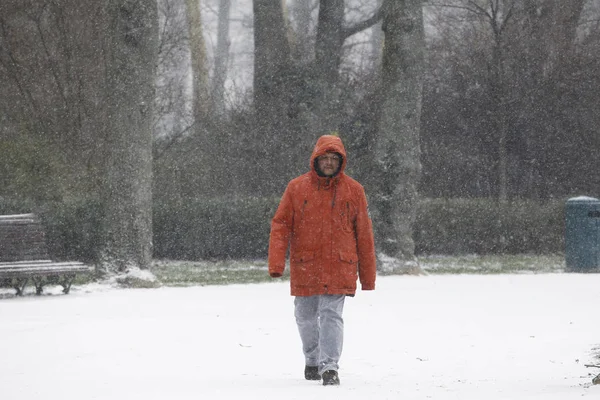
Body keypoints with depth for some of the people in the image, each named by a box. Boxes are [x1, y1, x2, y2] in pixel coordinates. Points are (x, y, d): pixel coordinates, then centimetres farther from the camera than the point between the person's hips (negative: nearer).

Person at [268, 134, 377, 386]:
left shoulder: (353, 190, 2)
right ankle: (312, 360, 34)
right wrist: (276, 262, -13)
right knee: (306, 316, 13)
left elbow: (364, 235, 6)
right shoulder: (297, 188, 2)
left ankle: (329, 367, -15)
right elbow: (280, 226, 1)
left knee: (331, 315, -13)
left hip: (338, 269, -2)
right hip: (304, 268, 2)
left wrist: (368, 276, 5)